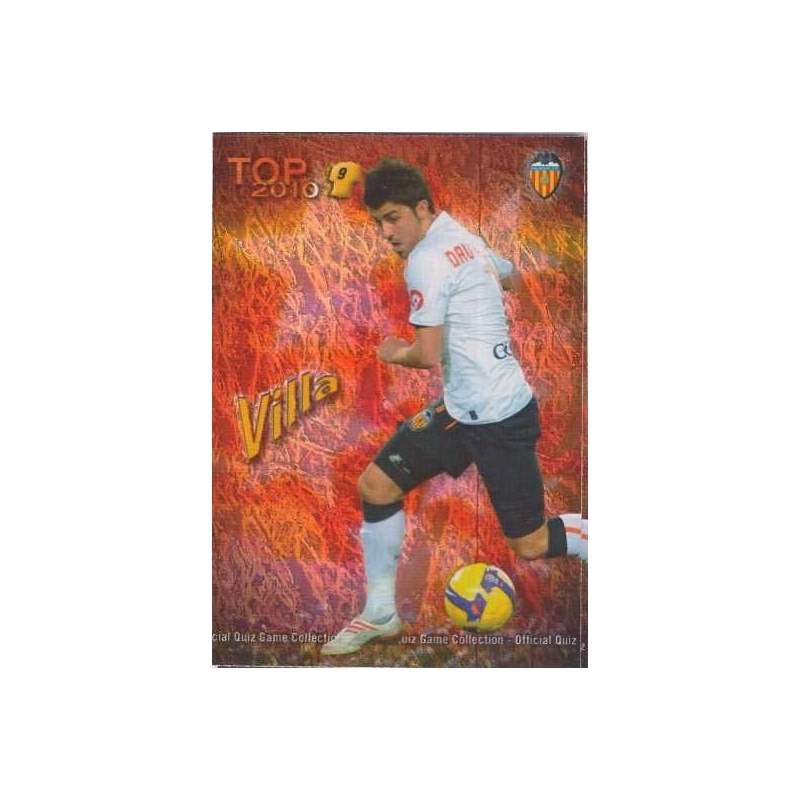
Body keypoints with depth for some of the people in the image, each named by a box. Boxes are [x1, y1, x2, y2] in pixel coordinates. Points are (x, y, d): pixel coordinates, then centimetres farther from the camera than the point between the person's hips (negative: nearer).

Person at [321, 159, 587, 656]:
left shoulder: (427, 260, -17)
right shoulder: (465, 240, 10)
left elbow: (426, 356, -19)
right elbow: (511, 276, 29)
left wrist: (392, 354, 1)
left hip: (499, 418, -10)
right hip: (461, 409, 10)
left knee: (530, 546, 0)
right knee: (377, 484, 5)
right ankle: (380, 615, 16)